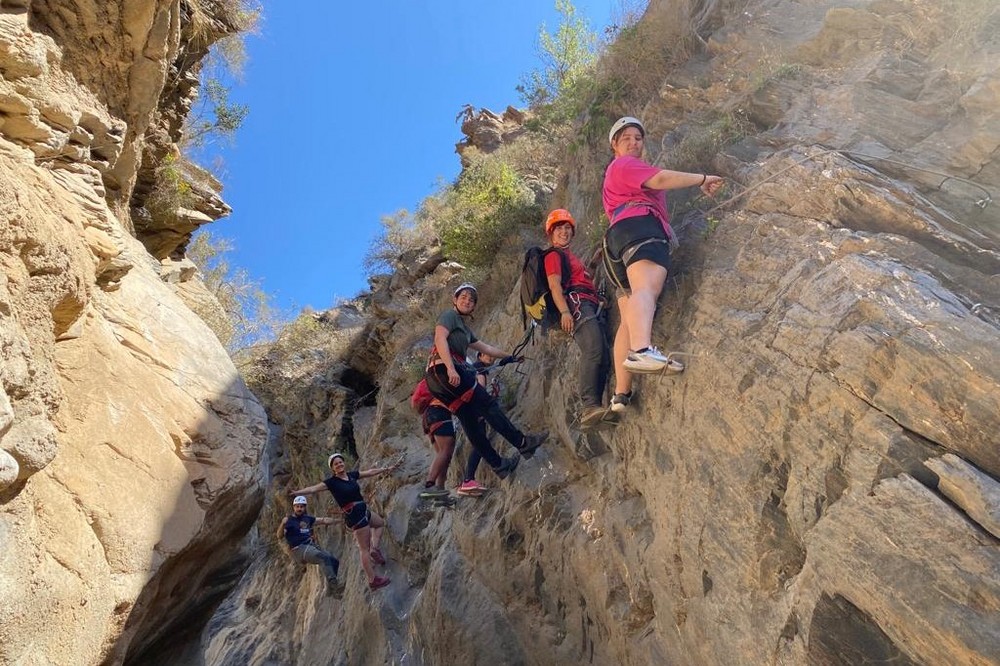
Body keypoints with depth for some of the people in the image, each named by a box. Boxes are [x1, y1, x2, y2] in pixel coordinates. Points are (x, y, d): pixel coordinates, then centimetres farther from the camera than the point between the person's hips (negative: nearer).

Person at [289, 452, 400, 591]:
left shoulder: (352, 475, 6)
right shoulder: (332, 482, -10)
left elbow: (371, 472, 13)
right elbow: (314, 488, -20)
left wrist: (388, 468, 16)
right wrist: (296, 492, -34)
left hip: (364, 510, 8)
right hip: (354, 515, -8)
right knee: (365, 549, -2)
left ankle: (375, 549, 19)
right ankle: (373, 581, 5)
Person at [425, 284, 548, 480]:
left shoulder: (465, 329, 30)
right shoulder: (450, 315, 3)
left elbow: (486, 348, 38)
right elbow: (440, 338, -14)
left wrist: (509, 356, 44)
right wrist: (450, 368, -26)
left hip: (439, 382, 9)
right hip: (443, 369, -9)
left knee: (471, 422, 7)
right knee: (487, 404, -10)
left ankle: (498, 464, 10)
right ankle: (523, 443, -9)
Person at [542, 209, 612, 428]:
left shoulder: (569, 256, 35)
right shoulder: (554, 254, 7)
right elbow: (554, 285, -8)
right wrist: (564, 311, -21)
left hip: (592, 307, 9)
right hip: (576, 303, -9)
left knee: (604, 359, -6)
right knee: (593, 350, -29)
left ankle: (592, 410, -13)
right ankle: (590, 406, -38)